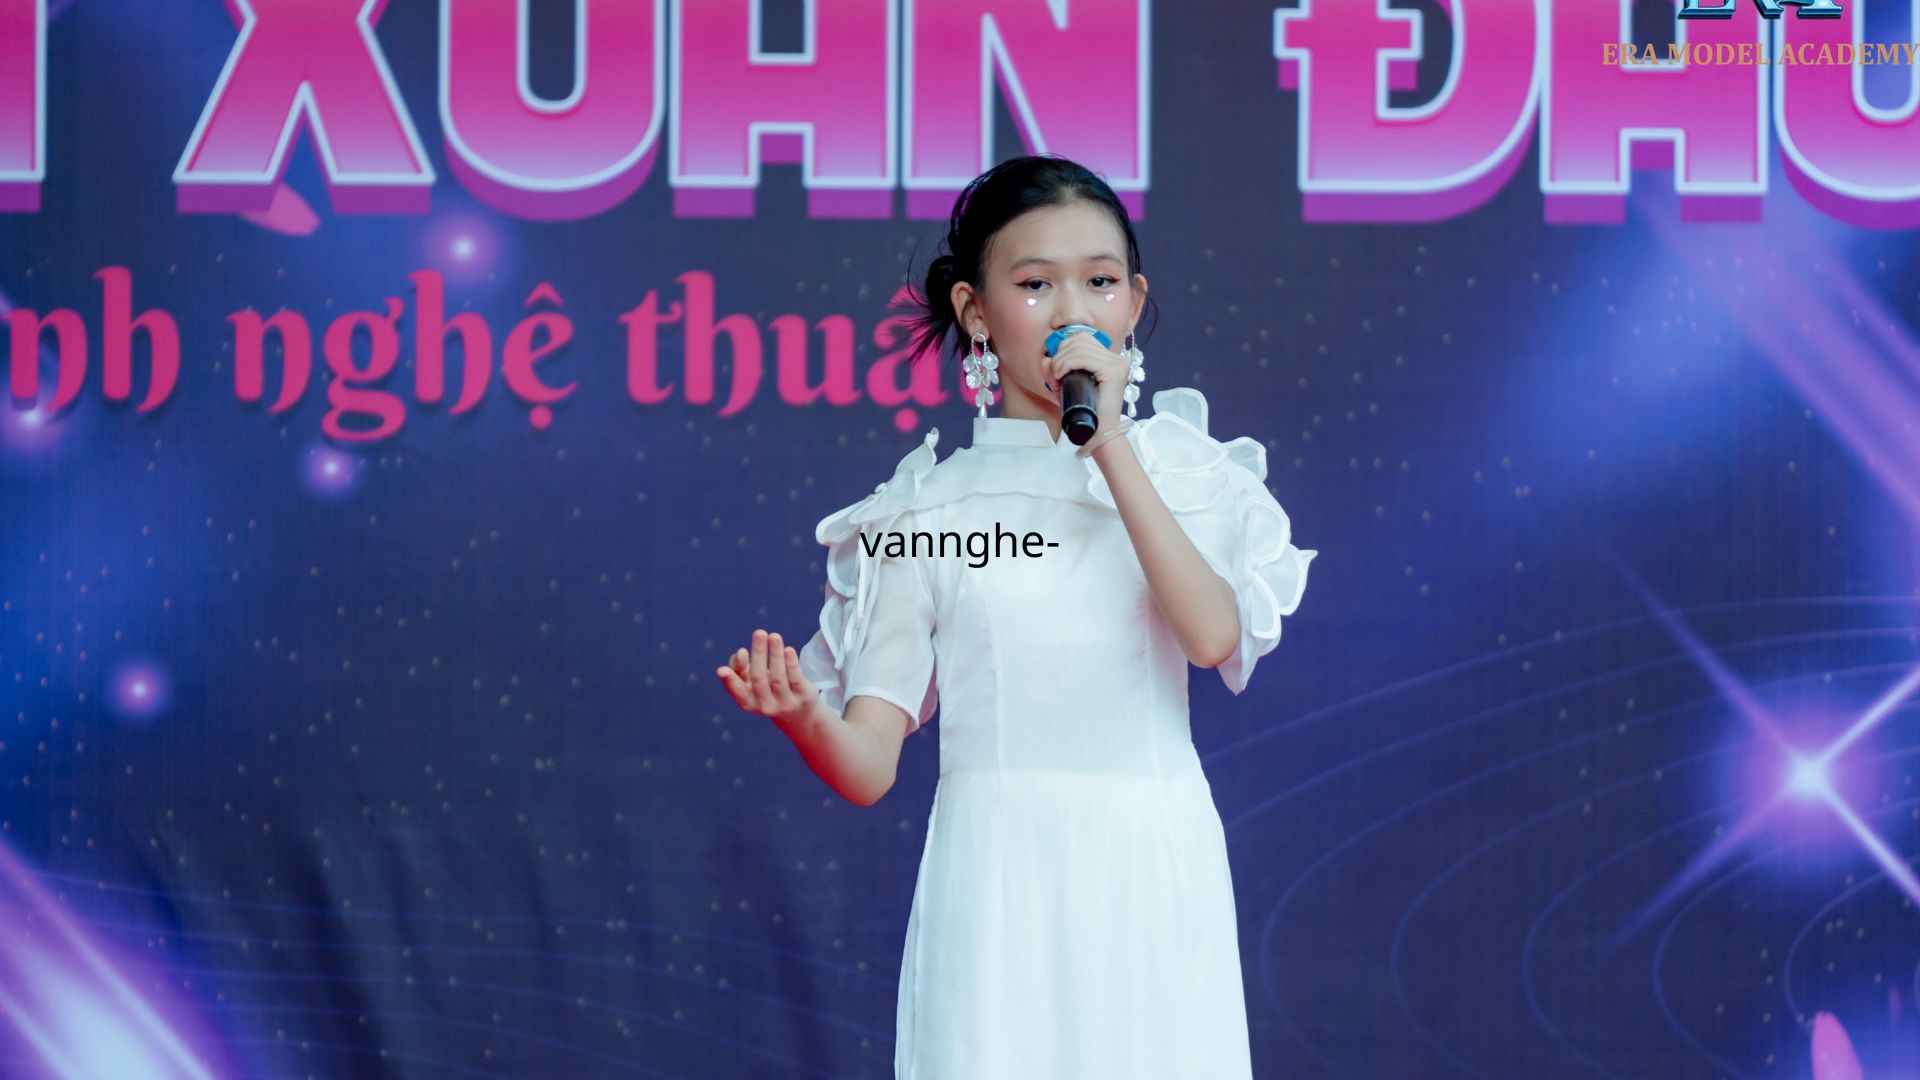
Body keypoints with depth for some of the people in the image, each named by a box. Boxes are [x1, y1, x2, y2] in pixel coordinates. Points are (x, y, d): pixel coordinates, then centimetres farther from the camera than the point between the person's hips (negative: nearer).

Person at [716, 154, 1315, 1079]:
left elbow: (1212, 635, -13)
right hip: (1000, 885, -1)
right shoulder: (926, 512, 3)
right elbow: (868, 766, -2)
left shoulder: (1182, 475, 7)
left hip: (1152, 882, 1)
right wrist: (802, 715, -24)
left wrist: (1111, 448, -13)